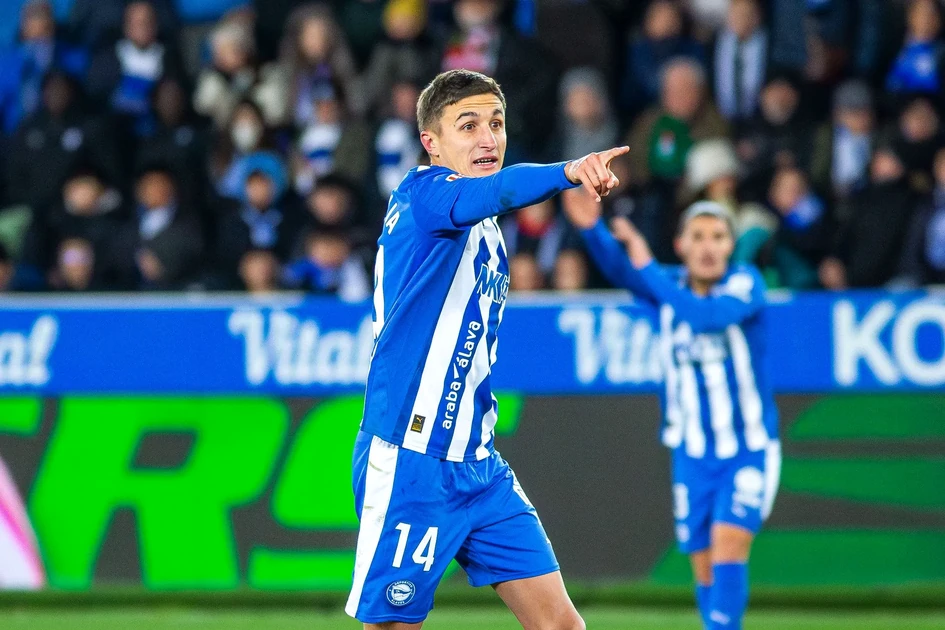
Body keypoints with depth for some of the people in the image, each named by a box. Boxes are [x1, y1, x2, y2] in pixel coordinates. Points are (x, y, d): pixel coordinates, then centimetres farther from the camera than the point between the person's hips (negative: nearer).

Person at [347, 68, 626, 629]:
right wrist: (568, 172, -50)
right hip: (409, 463, -8)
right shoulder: (421, 193, -9)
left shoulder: (487, 237, 16)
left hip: (479, 467, 8)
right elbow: (488, 194, -34)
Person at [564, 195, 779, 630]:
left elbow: (706, 315, -31)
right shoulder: (668, 286, -1)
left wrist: (648, 268, -30)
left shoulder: (745, 283, -11)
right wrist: (592, 228, -42)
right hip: (692, 454, 4)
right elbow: (620, 267, -21)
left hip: (748, 450, -4)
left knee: (729, 544, -21)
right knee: (705, 569, 5)